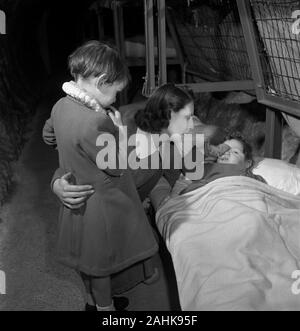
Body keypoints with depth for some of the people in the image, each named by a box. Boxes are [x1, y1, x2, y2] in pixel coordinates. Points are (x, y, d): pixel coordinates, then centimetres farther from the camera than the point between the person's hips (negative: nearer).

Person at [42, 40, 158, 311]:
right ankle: (104, 306, 37)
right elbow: (117, 167, -23)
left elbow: (49, 136, 14)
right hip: (100, 204, -8)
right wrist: (116, 130, -12)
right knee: (100, 260, 14)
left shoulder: (61, 106, -6)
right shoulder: (95, 122, -34)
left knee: (85, 256, 26)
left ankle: (92, 299, 49)